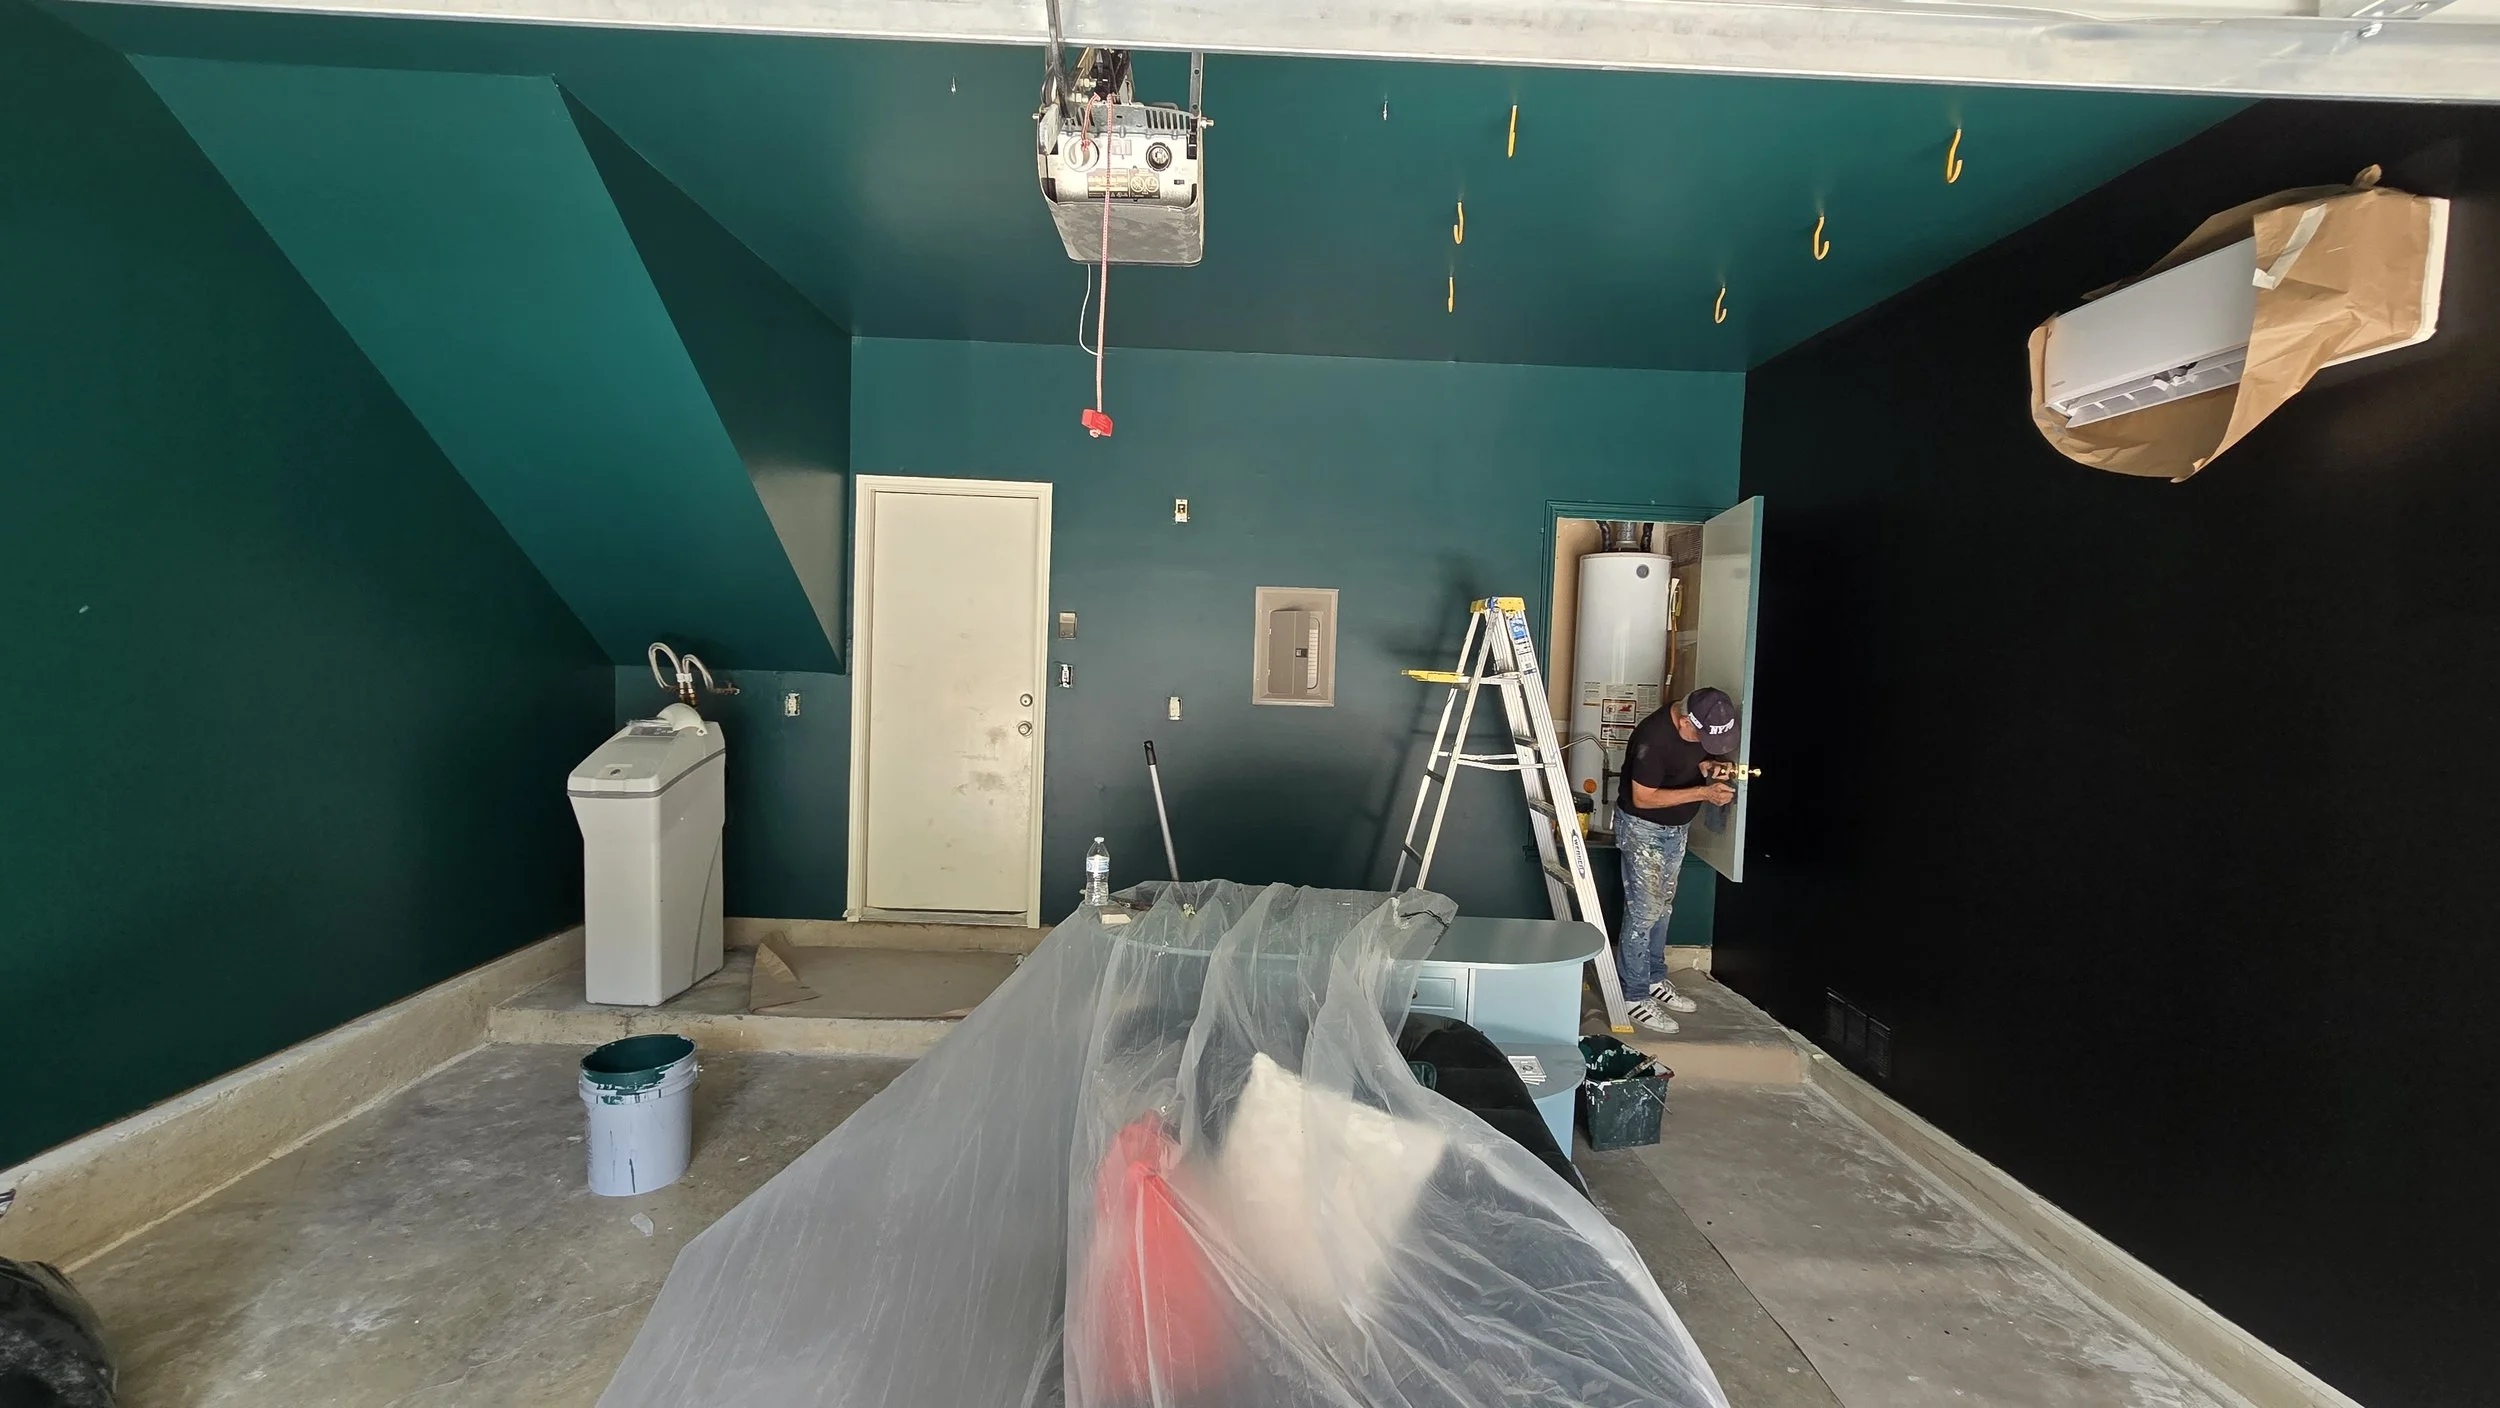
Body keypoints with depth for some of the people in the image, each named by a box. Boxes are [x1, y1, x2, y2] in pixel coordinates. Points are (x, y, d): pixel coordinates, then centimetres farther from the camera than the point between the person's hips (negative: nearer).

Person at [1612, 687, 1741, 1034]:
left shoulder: (1700, 725, -8)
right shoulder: (1654, 738, -31)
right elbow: (1643, 798, -26)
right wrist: (1703, 792, -29)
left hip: (1675, 827, 8)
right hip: (1643, 829, -8)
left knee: (1662, 907, 17)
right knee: (1643, 913, -4)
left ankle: (1654, 980, 30)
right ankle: (1634, 996, 6)